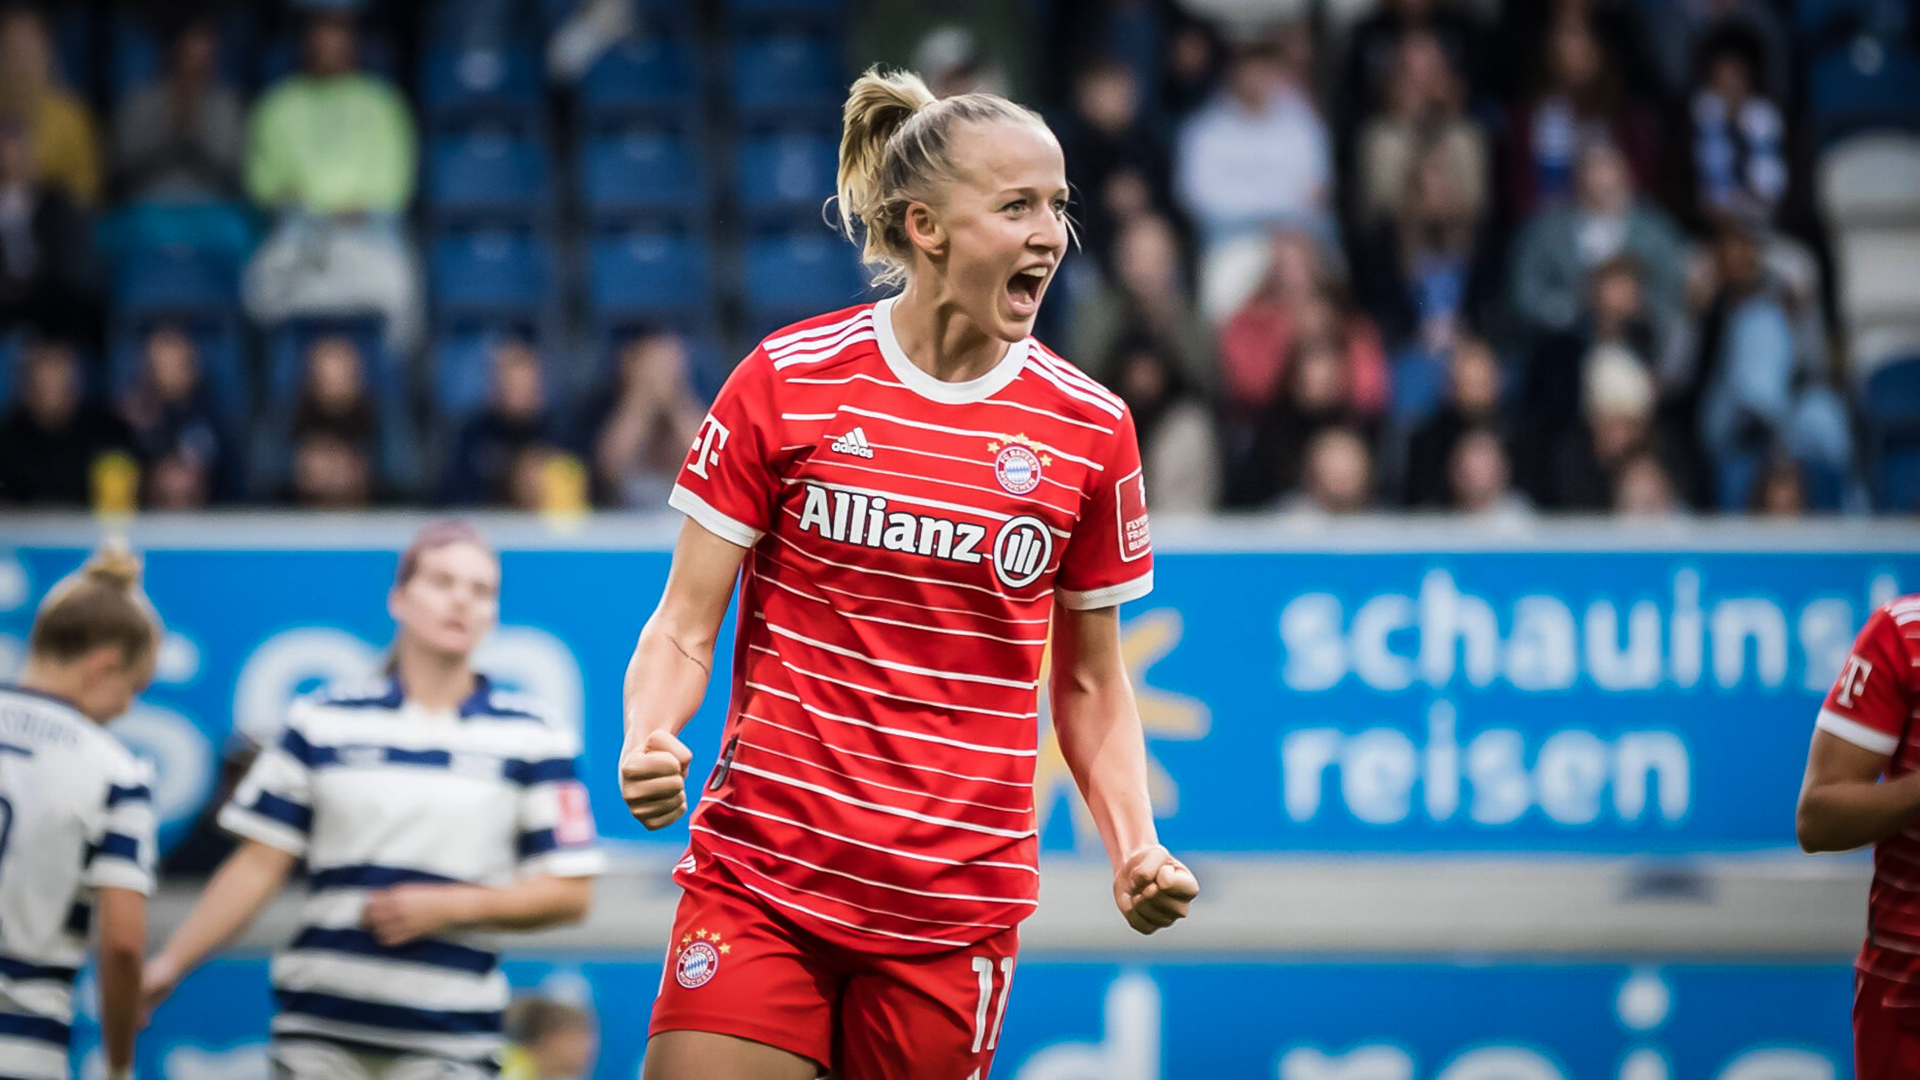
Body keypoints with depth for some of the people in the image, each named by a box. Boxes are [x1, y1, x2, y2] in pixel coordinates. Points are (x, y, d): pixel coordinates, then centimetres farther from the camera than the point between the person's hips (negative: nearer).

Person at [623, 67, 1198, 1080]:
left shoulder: (1091, 428, 3)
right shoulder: (789, 379, -2)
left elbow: (1091, 685, 11)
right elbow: (684, 628, 1)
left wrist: (1135, 850, -4)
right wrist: (647, 747, -19)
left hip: (954, 910, 1)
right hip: (759, 877, -1)